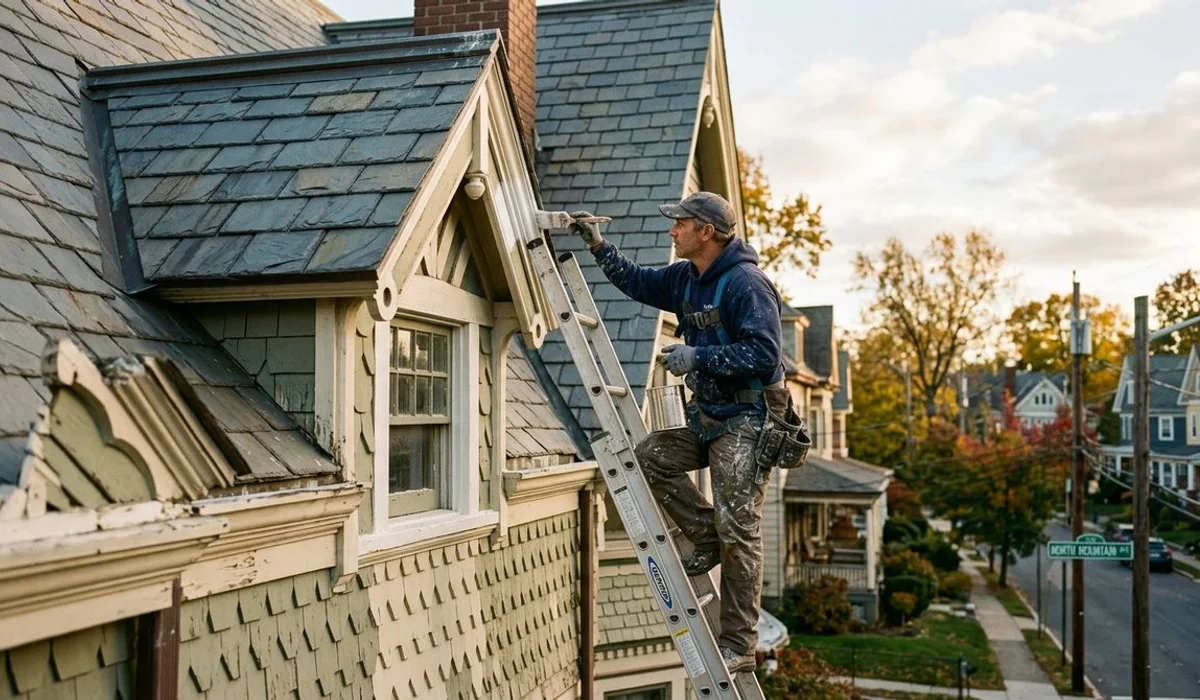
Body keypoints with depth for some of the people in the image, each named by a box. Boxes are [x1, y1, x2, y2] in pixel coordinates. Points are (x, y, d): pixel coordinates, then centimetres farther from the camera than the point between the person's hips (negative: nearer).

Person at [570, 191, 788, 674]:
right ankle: (708, 538, 13)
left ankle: (739, 647, 1)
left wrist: (698, 356, -24)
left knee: (738, 532, -8)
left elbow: (763, 356, -24)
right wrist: (598, 246, 15)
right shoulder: (686, 279, 9)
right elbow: (638, 282, 24)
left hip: (746, 421, -9)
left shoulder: (746, 284, -17)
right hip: (706, 418, 9)